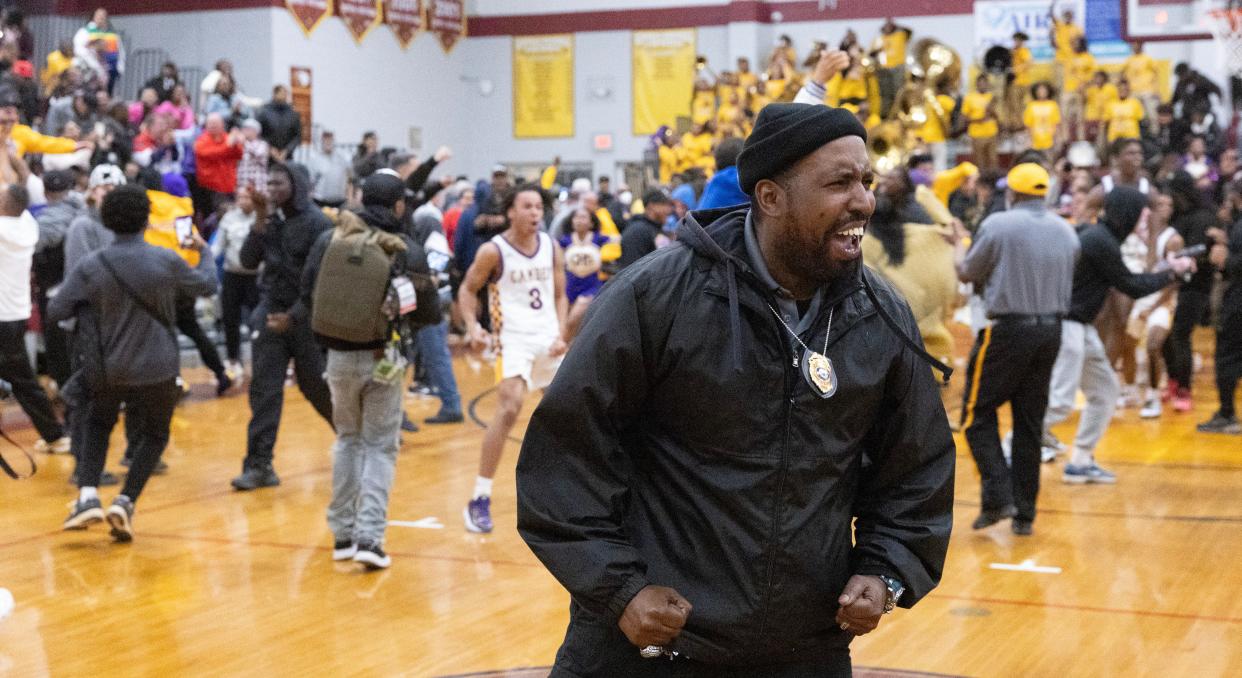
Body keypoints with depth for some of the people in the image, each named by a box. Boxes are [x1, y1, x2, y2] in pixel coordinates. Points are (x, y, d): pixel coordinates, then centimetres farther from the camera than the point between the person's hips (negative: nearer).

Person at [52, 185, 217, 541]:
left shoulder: (91, 266, -11)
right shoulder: (167, 261, -12)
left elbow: (56, 311, -8)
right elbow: (207, 285, 5)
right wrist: (203, 252, 25)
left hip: (109, 366, 2)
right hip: (158, 367, -1)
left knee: (98, 424, 26)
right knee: (155, 434, 19)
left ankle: (87, 495, 8)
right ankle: (125, 502, 3)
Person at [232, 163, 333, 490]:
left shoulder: (317, 224, -12)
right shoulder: (270, 219, 5)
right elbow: (247, 261, 4)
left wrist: (294, 316, -19)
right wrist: (257, 230, -13)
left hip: (306, 315, -4)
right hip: (270, 312, 5)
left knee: (318, 387, 7)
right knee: (264, 389, -1)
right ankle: (259, 464, 1)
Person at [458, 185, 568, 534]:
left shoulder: (552, 248, 4)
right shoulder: (493, 251, -9)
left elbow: (560, 296, 10)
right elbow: (468, 289, 0)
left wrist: (561, 335, -4)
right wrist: (472, 326, -16)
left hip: (548, 337, 6)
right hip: (513, 337, -6)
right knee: (510, 407, -22)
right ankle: (480, 498, -17)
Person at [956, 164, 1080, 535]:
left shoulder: (998, 225, -9)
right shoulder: (1066, 230, 7)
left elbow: (968, 273, 1)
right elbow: (1066, 282, 11)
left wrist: (960, 252, 21)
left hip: (1008, 330, -5)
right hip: (1051, 331, 6)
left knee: (978, 413, 6)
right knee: (1030, 423, 12)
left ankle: (998, 497, -6)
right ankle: (1024, 513, 14)